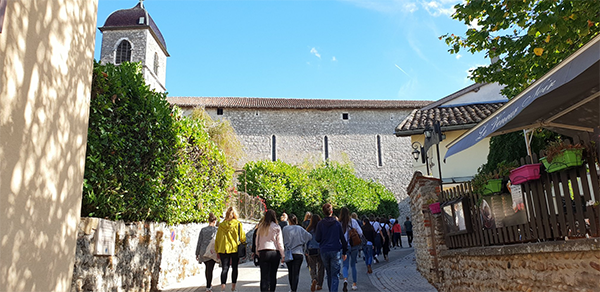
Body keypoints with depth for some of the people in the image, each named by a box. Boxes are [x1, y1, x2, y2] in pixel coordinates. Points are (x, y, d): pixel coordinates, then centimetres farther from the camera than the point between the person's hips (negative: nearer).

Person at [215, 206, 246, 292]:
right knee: (234, 268, 9)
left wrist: (217, 251, 15)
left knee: (225, 268, 3)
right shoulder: (238, 224, -3)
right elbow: (242, 237, -2)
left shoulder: (221, 225, 4)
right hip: (235, 249, -2)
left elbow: (217, 238, 8)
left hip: (223, 249, 2)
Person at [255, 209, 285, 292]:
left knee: (264, 276, 1)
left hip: (263, 252, 1)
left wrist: (257, 252, 16)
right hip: (275, 252, -1)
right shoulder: (277, 227, -2)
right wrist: (283, 255, 3)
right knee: (273, 275, 12)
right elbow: (280, 243, -2)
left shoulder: (260, 227, 5)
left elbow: (257, 241, 9)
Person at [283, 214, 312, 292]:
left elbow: (282, 241, -5)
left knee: (290, 272, 16)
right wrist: (303, 243, 8)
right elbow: (309, 236, -6)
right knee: (296, 273, 1)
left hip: (288, 254, 1)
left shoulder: (285, 229, -5)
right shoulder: (300, 229, -2)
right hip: (298, 253, 0)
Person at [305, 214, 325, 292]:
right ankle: (319, 285, 18)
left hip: (311, 251, 0)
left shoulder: (309, 230, -3)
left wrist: (306, 251, 10)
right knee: (320, 268, 14)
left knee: (312, 268, 8)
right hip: (321, 250, 0)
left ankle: (314, 280, -19)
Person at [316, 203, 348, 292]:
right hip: (335, 251, -1)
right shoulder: (337, 223, -2)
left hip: (324, 251, 2)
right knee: (335, 275, 0)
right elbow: (343, 239, 2)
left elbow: (318, 239, -4)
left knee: (329, 274, 19)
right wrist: (344, 252, 10)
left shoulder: (320, 224, -3)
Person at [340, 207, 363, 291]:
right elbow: (360, 232, -3)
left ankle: (345, 279, -23)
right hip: (354, 246, 1)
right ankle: (354, 284, 21)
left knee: (345, 265, 5)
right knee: (353, 265, 16)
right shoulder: (353, 221, -5)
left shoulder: (339, 223, -7)